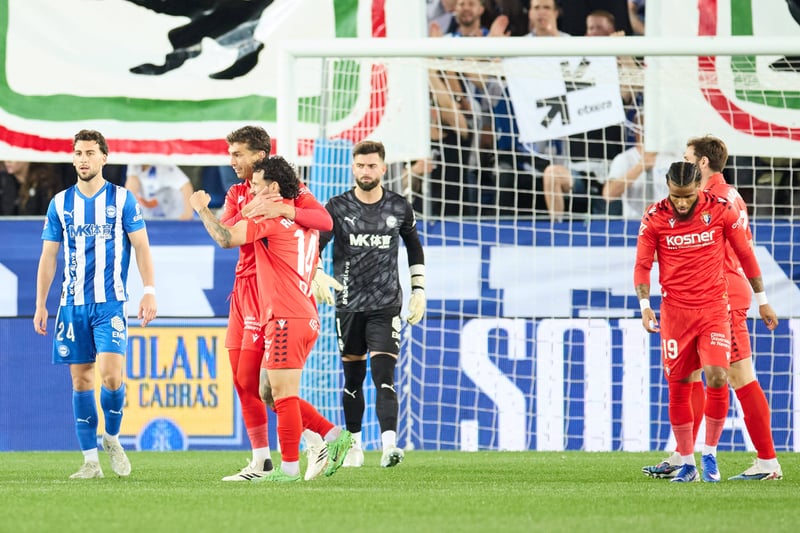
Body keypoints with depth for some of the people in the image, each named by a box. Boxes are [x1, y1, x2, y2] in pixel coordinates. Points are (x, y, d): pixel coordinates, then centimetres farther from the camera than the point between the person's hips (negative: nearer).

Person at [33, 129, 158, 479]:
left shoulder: (122, 199, 2)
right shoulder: (60, 203, 8)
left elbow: (142, 248, 2)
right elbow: (48, 256, 12)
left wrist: (149, 291, -9)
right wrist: (40, 305, 7)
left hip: (110, 303, -3)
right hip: (73, 305, 3)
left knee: (111, 374, -17)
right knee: (81, 379, 2)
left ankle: (112, 437, 9)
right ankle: (90, 460, 7)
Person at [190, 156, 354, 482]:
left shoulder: (271, 216, -10)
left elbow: (226, 238, -16)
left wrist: (202, 209, -1)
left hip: (287, 319, -10)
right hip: (306, 317, 10)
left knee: (283, 394, -7)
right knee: (270, 393, 13)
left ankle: (289, 467, -5)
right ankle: (333, 436, 8)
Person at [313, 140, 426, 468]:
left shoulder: (399, 208, 3)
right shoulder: (337, 207, -2)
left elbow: (414, 245, 19)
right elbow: (314, 246, -9)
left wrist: (419, 289, 15)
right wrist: (317, 274, -30)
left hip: (386, 306, -1)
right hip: (349, 305, 1)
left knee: (384, 377, -15)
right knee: (353, 378, 9)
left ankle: (389, 446, -26)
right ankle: (354, 445, 23)